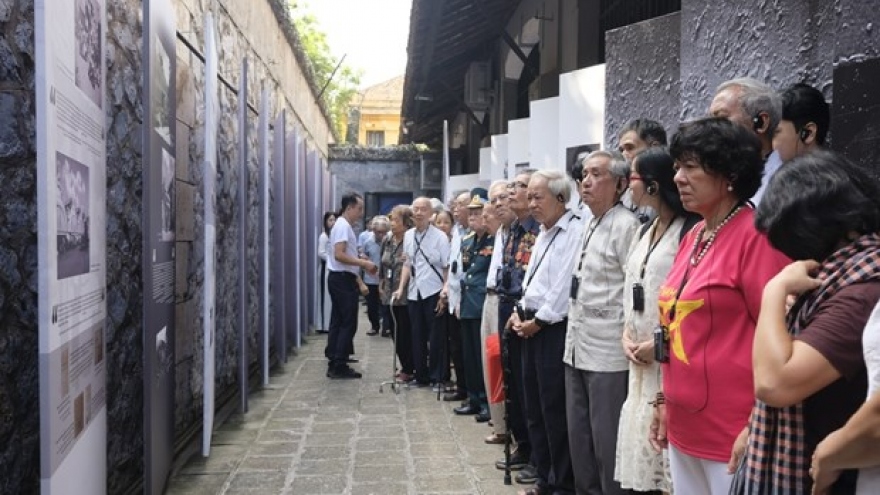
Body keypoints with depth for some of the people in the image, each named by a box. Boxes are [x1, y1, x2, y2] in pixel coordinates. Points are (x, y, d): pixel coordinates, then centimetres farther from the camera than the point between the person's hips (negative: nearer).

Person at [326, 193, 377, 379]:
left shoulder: (343, 225, 17)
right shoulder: (343, 226, -15)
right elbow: (339, 255, -24)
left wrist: (363, 265, 11)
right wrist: (364, 263, -20)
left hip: (340, 279, 11)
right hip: (343, 279, -11)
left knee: (338, 322, 10)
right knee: (348, 324, -7)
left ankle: (334, 365, 14)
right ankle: (339, 366, -5)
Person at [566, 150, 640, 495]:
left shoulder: (626, 225, -14)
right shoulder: (590, 225, 14)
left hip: (607, 352, -9)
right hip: (577, 348, 9)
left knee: (607, 439, 1)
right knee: (578, 435, 18)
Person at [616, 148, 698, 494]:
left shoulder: (690, 231, -12)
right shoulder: (644, 232, 15)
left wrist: (660, 342, -14)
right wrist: (627, 334, 5)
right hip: (641, 361, 8)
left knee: (671, 462, -3)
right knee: (643, 451, 14)